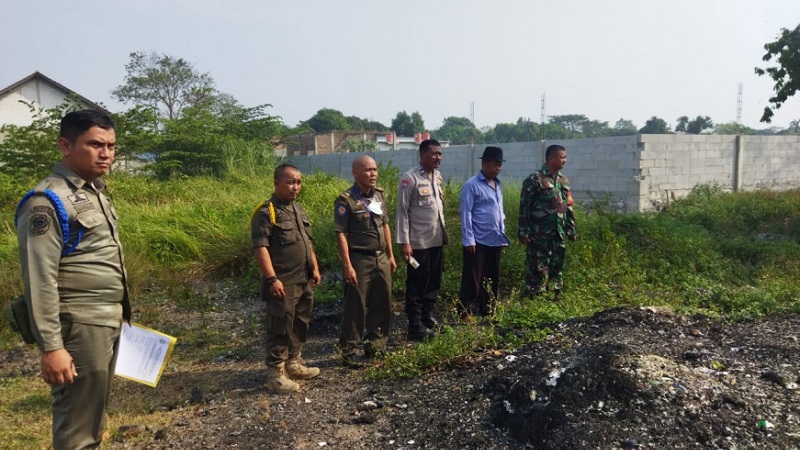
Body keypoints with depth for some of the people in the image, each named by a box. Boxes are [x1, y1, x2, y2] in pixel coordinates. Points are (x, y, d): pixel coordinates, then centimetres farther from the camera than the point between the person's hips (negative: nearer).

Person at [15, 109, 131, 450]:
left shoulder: (95, 193, 12)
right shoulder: (48, 201, -14)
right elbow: (40, 280, -18)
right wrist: (51, 346, -21)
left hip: (109, 323, 9)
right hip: (79, 328, -9)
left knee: (94, 415, 20)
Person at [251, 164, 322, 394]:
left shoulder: (299, 209, 13)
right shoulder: (266, 212, -13)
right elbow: (261, 248, -19)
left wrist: (315, 269, 14)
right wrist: (272, 279, -24)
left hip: (304, 282, 8)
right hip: (283, 284, -8)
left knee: (300, 325, 17)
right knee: (280, 328, -1)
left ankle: (294, 363, 32)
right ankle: (276, 373, 10)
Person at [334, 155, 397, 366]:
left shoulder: (379, 194, 8)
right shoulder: (346, 199, -13)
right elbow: (340, 234, -14)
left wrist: (390, 255, 13)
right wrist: (347, 265, -18)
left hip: (381, 258, 7)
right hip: (359, 259, -7)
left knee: (382, 304, 13)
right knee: (356, 307, 0)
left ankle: (375, 345, 28)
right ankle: (348, 352, 11)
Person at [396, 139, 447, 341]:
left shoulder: (438, 176, 10)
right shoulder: (410, 178, -13)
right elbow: (402, 212, -13)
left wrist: (443, 231, 13)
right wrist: (404, 242, -17)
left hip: (437, 240, 7)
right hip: (419, 242, -7)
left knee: (434, 281, 14)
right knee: (417, 283, 2)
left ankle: (428, 317, 28)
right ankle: (415, 325, 11)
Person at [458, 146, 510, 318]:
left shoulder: (498, 184, 14)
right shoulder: (471, 185, -10)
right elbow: (465, 214, -13)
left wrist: (503, 234, 14)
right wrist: (468, 240, -16)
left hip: (495, 241, 8)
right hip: (478, 242, -7)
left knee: (493, 279, 14)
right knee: (473, 280, -1)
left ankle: (487, 312, 26)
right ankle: (465, 314, 8)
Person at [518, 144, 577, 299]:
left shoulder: (564, 181, 12)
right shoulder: (534, 180, -9)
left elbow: (568, 208, 18)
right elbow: (524, 208, -10)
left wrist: (571, 229, 15)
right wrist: (524, 232, -13)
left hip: (558, 235, 7)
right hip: (539, 236, -7)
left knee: (557, 269, 13)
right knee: (538, 270, -2)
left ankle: (556, 297, 24)